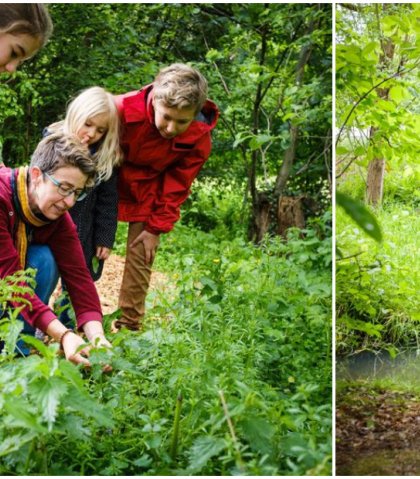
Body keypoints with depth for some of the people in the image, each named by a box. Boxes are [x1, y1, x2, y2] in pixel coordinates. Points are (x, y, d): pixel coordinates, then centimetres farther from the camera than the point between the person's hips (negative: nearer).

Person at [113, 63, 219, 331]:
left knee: (140, 257, -3)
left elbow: (176, 188, -10)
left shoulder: (199, 140, -24)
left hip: (149, 196, 1)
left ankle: (129, 326, 8)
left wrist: (155, 229, -9)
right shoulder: (123, 109, -32)